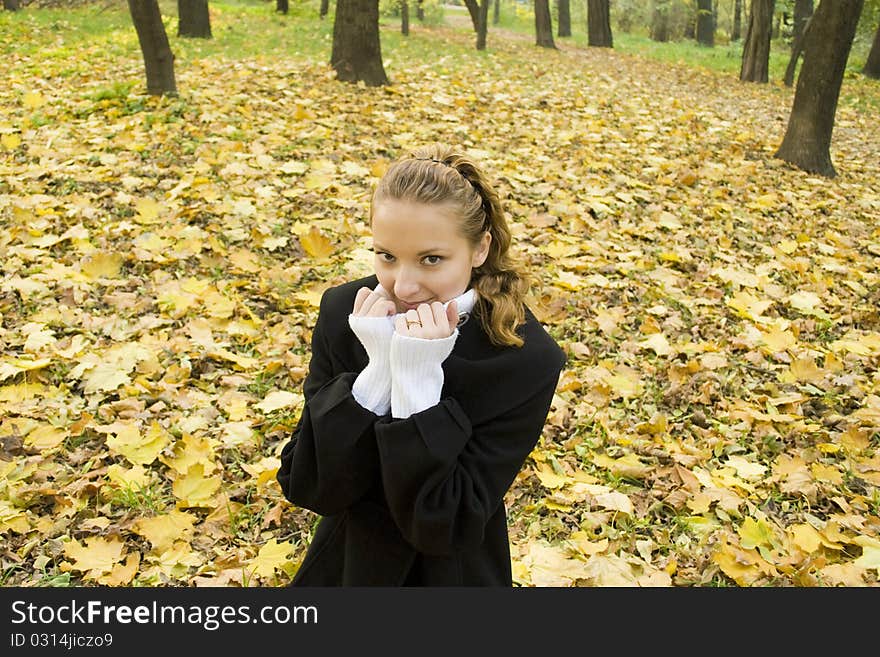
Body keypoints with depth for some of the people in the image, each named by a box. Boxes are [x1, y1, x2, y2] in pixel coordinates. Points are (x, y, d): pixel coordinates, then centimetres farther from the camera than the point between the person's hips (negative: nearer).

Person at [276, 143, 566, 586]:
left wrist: (417, 381, -33)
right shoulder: (342, 312, -17)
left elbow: (445, 525, -24)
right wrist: (379, 368, -29)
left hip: (449, 572, -2)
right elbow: (307, 489, -18)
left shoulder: (528, 361, -25)